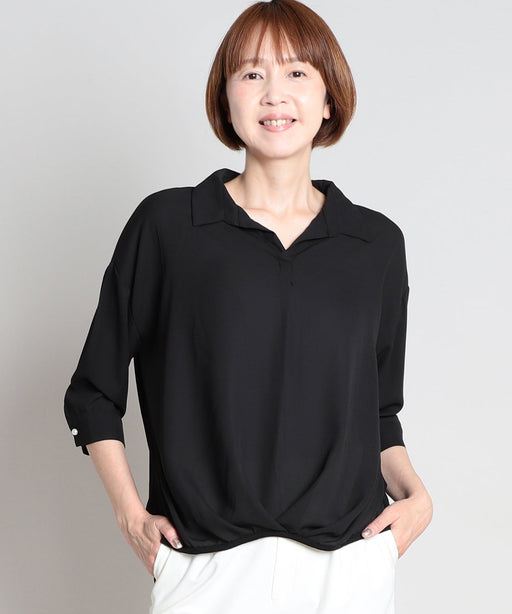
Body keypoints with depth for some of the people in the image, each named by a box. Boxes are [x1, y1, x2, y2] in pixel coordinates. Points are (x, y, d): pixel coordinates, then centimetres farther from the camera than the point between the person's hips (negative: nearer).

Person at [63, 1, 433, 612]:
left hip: (351, 561, 2)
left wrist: (415, 493, 0)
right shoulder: (165, 225, -1)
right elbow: (92, 394, 6)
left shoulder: (378, 243, 7)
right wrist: (129, 512, -3)